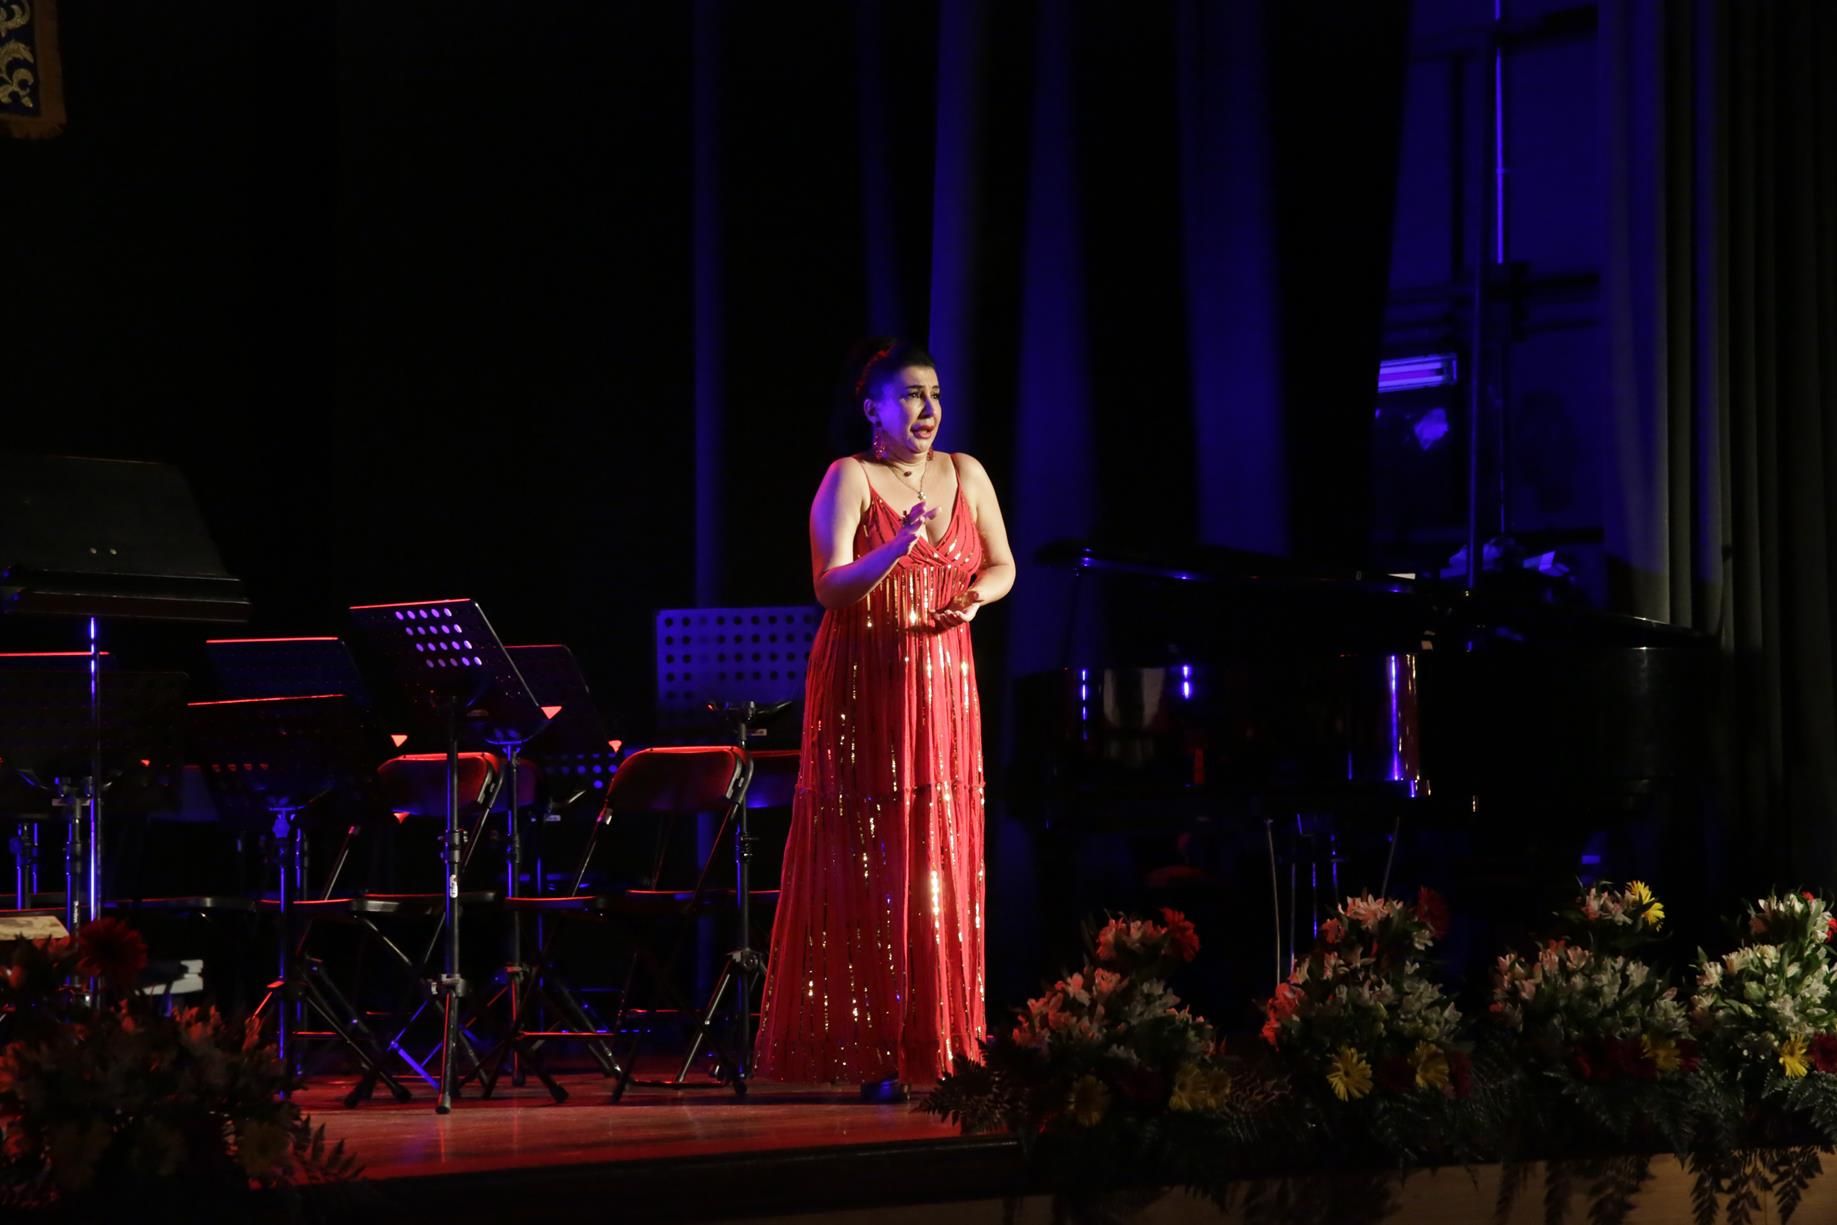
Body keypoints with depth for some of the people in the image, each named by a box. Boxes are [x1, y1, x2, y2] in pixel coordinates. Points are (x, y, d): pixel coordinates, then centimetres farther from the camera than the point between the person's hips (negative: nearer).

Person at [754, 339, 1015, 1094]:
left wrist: (975, 597, -6)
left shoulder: (965, 475, 9)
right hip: (861, 688, -4)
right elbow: (829, 587, -15)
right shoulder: (849, 478, -5)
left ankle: (938, 1044, 4)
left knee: (941, 864, 1)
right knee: (866, 865, -4)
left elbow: (1001, 565, 16)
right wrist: (895, 551, -31)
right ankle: (873, 1053, -3)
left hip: (941, 685, 4)